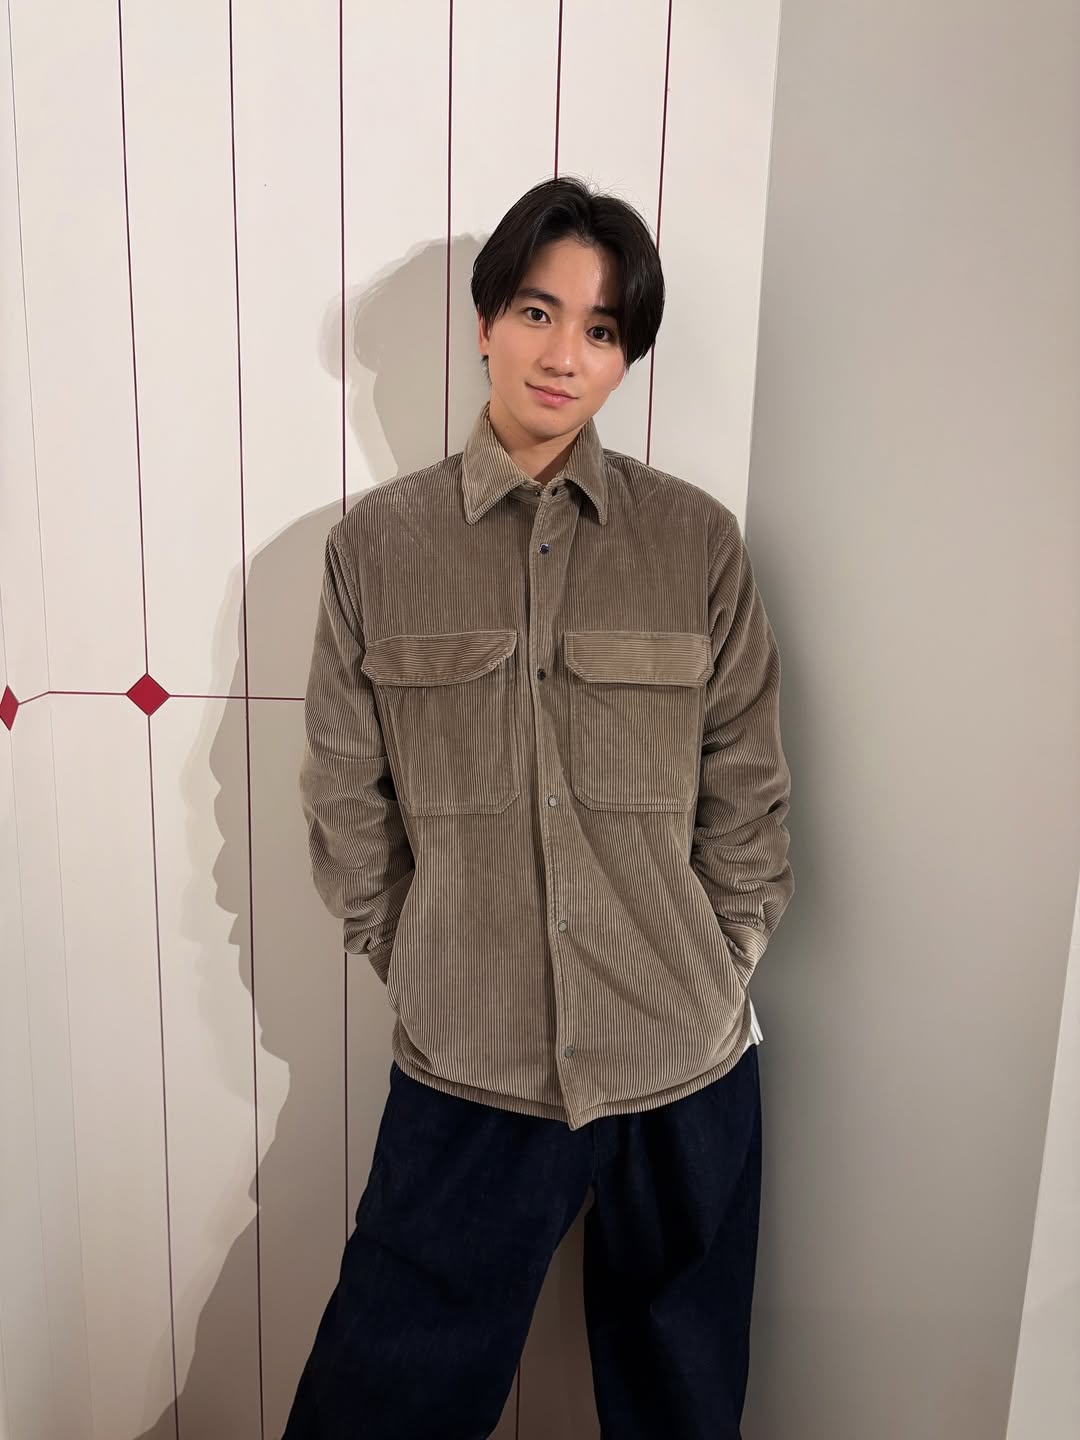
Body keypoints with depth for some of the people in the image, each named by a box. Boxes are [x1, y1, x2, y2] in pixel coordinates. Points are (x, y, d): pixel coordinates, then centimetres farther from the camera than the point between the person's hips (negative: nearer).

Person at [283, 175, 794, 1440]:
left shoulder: (698, 541, -2)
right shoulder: (376, 543, -2)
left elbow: (747, 788, 1)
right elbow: (343, 798, 1)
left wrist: (717, 968, 0)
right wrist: (418, 964, 0)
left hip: (686, 1064, 1)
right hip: (464, 1061, 0)